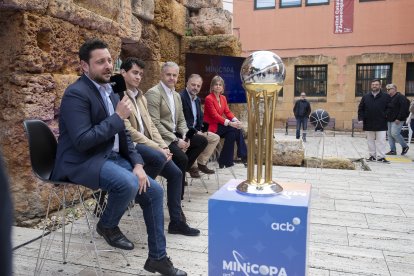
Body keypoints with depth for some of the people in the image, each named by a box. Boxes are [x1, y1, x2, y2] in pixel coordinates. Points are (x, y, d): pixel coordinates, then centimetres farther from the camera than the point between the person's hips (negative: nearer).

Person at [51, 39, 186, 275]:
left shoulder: (109, 92, 11)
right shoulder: (76, 93, -15)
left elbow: (122, 134, 13)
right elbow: (82, 141, -24)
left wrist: (138, 164, -2)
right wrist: (117, 117, -21)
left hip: (112, 157, 8)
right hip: (82, 162, -8)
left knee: (154, 191, -2)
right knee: (128, 183, -34)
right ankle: (107, 225, 1)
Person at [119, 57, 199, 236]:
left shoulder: (140, 97, 17)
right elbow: (128, 131, -18)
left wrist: (164, 146, -3)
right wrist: (158, 149, -19)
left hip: (146, 144, 8)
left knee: (175, 173, -3)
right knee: (159, 158, -34)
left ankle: (176, 221, 6)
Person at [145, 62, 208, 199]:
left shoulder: (177, 95, 15)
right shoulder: (153, 93, -13)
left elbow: (181, 120, 16)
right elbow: (155, 124, -20)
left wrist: (185, 137, -4)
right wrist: (176, 140, -21)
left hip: (175, 134, 9)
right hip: (161, 137, -9)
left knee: (202, 141, 7)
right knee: (182, 158, -27)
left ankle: (184, 168, 11)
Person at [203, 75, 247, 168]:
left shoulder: (223, 98, 11)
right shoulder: (209, 99, -12)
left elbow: (228, 112, 5)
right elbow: (215, 116, -20)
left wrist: (236, 120, -16)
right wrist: (230, 123, -28)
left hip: (220, 124, 7)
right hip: (211, 126, -7)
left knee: (237, 128, -19)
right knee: (233, 129, -24)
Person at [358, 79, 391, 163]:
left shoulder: (386, 96, 2)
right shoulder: (365, 97, 8)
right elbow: (360, 108, 9)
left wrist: (386, 116, -7)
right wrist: (361, 118, -1)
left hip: (381, 124, -3)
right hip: (369, 124, 3)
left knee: (381, 141, -3)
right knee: (370, 141, 10)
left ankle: (380, 157, 1)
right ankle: (372, 156, 19)